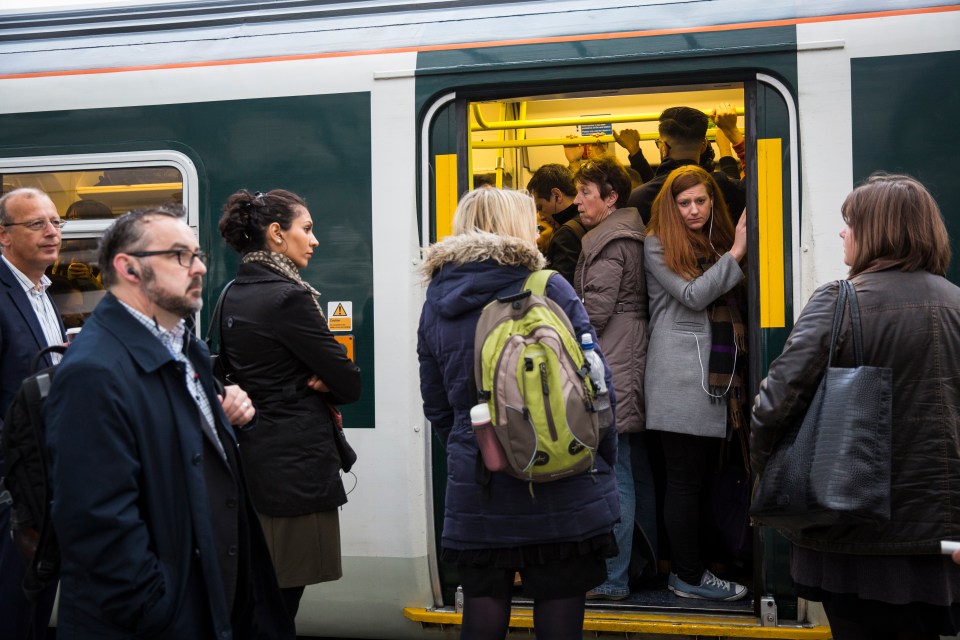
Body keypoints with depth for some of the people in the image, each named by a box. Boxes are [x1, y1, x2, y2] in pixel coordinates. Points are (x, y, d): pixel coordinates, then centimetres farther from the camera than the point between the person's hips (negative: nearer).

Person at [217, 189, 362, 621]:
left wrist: (311, 383, 0)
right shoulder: (288, 297, -16)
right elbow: (349, 383, -15)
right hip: (296, 467, -9)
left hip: (251, 456, 9)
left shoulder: (234, 296, 10)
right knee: (281, 602, -2)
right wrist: (327, 388, 6)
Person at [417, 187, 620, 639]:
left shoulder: (435, 303, 7)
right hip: (562, 495, -3)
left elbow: (437, 408, 10)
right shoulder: (549, 288, -5)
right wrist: (604, 466, 5)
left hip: (475, 496, 3)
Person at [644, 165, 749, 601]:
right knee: (686, 478, -3)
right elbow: (692, 295, -14)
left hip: (715, 376, 7)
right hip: (680, 377, -7)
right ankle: (688, 576, 4)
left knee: (705, 472, 9)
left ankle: (689, 564, 17)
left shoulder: (718, 241, 18)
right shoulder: (658, 246, -3)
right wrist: (735, 253, -13)